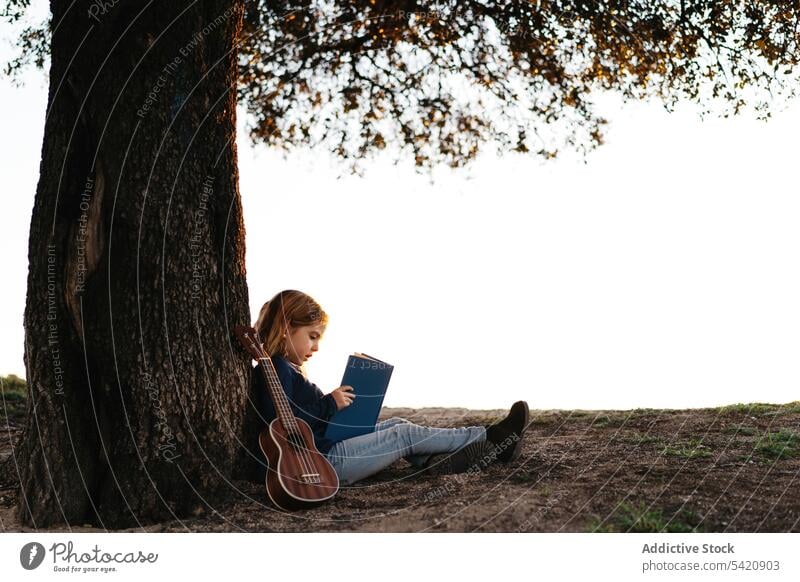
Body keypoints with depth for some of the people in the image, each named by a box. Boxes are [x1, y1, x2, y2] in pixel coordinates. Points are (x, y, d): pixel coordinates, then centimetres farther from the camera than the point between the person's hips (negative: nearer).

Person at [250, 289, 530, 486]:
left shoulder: (286, 368, 18)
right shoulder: (275, 370, -15)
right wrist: (329, 405, -19)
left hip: (324, 445, 10)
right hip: (320, 461, -10)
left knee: (397, 425, 11)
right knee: (404, 435, -4)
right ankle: (489, 438, 6)